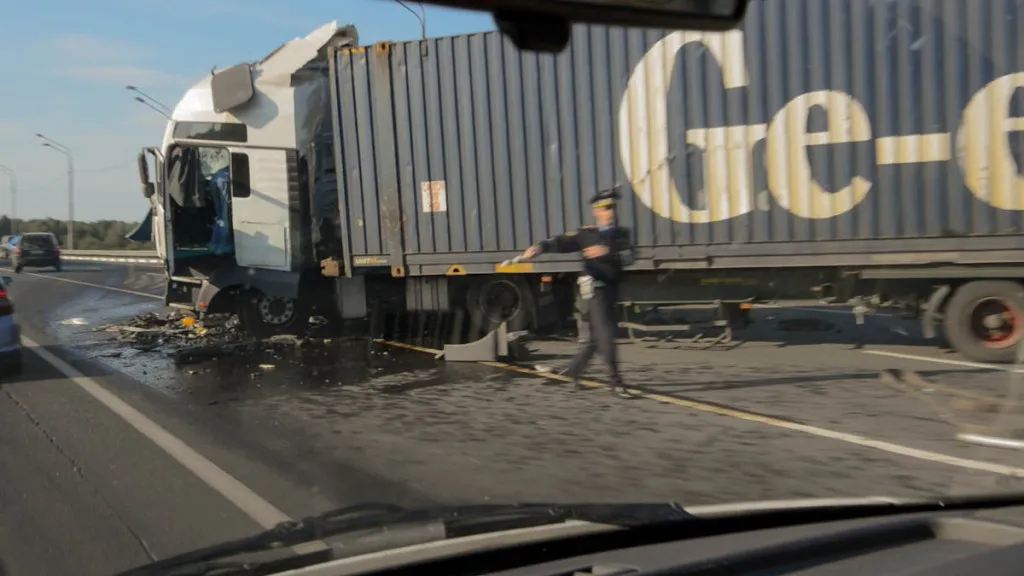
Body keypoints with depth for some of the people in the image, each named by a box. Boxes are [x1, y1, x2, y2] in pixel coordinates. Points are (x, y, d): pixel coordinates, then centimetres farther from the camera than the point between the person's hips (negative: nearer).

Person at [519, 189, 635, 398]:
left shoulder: (622, 233, 7)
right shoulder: (586, 234, -1)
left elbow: (628, 257, -9)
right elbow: (561, 243, -9)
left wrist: (607, 252, -26)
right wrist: (539, 247, -26)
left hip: (611, 289, 5)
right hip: (594, 288, -5)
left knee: (596, 336, 13)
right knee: (605, 335, -11)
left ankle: (573, 372, 29)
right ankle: (616, 381, -7)